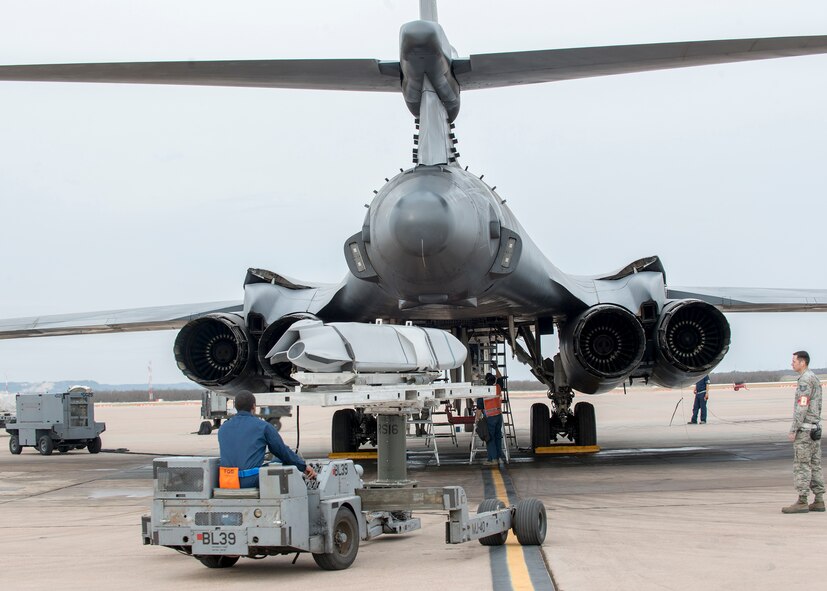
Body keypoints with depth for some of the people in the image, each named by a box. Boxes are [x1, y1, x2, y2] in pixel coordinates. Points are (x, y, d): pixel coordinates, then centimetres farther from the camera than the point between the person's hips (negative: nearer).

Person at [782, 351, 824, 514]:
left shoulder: (805, 380, -15)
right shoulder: (815, 379, 17)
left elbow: (802, 407, -20)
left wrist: (793, 430, -19)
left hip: (804, 429, -10)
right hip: (815, 427, 10)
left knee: (801, 465, -8)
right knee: (815, 465, 9)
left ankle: (802, 502, -8)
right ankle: (818, 501, 10)